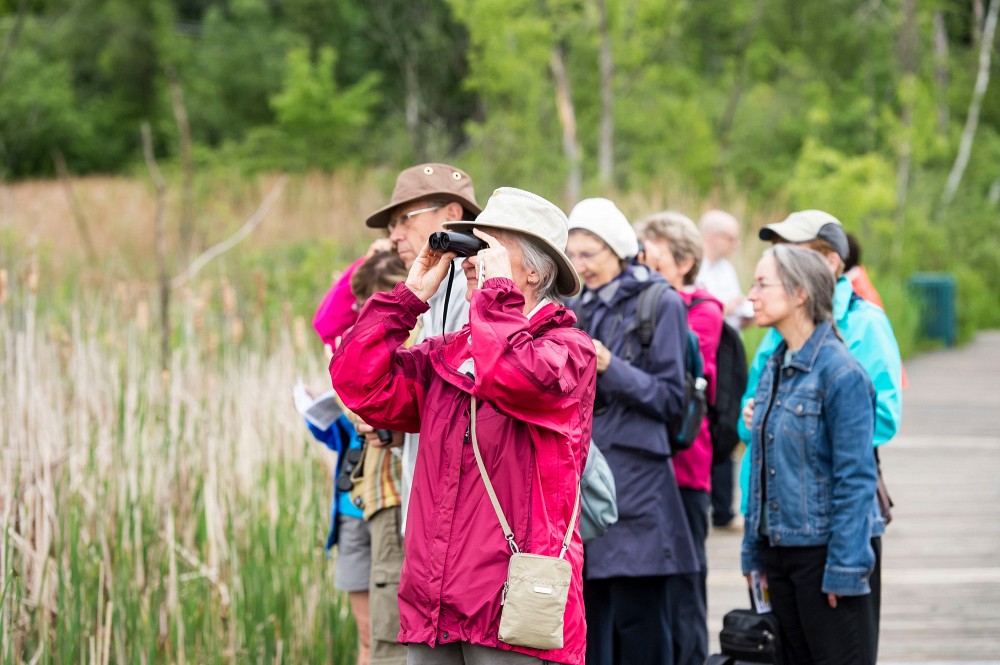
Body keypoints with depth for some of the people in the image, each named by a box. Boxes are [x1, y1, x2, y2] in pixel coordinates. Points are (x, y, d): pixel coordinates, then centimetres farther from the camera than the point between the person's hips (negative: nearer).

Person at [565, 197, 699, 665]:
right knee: (590, 617, 7)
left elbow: (670, 396, -5)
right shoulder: (579, 308, 16)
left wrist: (612, 369, -17)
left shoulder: (660, 304, -1)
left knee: (638, 618, -5)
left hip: (635, 478, -6)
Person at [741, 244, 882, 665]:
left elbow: (855, 480, -16)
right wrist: (755, 552, 14)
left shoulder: (841, 373, -15)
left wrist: (844, 568, -18)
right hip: (782, 549, 8)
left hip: (827, 549, -8)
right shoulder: (775, 368, 10)